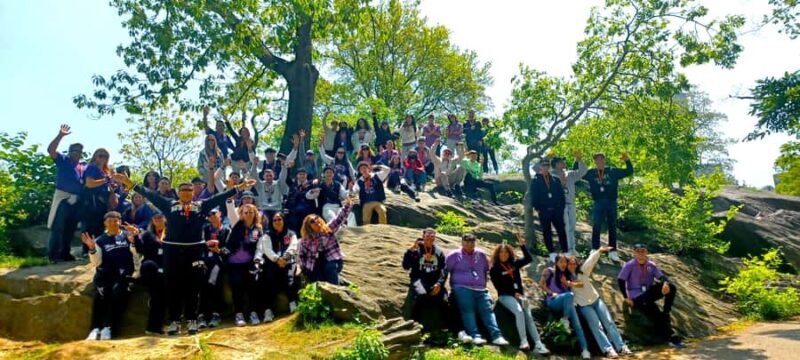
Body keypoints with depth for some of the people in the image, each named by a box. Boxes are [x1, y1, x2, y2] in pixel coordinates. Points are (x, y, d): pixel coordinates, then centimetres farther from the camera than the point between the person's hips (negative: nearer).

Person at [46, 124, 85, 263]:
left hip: (76, 201, 6)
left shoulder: (84, 167, 19)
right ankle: (53, 255, -7)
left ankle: (65, 253, 19)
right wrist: (61, 135, -22)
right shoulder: (63, 160, 4)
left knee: (70, 229, 11)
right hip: (63, 198, -6)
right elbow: (51, 150, -12)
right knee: (58, 227, -8)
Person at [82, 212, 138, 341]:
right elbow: (96, 263, 6)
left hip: (123, 273, -1)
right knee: (100, 295, -26)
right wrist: (92, 249, -9)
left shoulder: (127, 235, 13)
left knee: (117, 293, -28)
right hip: (104, 273, 1)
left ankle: (108, 327, -22)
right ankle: (96, 328, -23)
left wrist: (134, 239, -17)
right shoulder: (100, 240, 15)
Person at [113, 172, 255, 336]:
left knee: (192, 287, 4)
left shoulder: (201, 205, 8)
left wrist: (239, 187, -2)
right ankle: (174, 321, 14)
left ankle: (191, 320, 12)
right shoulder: (169, 205, 8)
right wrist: (130, 184, -2)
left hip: (194, 251, 0)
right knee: (173, 287, 5)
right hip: (172, 251, 0)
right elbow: (150, 195, 4)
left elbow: (220, 197, 3)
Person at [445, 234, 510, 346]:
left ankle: (496, 336, -24)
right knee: (468, 310, -22)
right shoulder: (454, 255, 5)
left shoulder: (481, 255, 17)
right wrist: (454, 282, 3)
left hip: (480, 289, 3)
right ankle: (475, 336, -31)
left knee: (487, 310, -13)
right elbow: (444, 271, 6)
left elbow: (486, 270, 30)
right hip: (462, 288, -3)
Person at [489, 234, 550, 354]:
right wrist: (514, 294, -11)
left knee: (529, 317, -12)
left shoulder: (514, 264, 12)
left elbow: (529, 259, 10)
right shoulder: (494, 269, -1)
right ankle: (523, 341, -33)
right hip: (505, 296, -5)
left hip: (519, 294, 5)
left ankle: (538, 345, -19)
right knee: (519, 311, -31)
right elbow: (498, 287, -5)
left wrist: (522, 245, 0)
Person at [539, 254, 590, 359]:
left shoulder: (567, 275, 19)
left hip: (567, 303, 4)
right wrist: (552, 293, -11)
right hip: (553, 301, -4)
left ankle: (584, 349, -18)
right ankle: (565, 319, -21)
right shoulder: (549, 271, 8)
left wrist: (570, 283, -9)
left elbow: (581, 284, 7)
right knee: (569, 294, -35)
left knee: (577, 325, -15)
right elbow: (541, 284, 0)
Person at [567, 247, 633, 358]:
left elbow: (590, 261, -12)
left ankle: (621, 347, -9)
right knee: (596, 326, -17)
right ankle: (608, 349, -24)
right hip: (584, 305, -3)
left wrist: (599, 251, -25)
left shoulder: (582, 271, 2)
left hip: (596, 299, 3)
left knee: (609, 322, -7)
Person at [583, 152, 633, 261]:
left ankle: (613, 251, 14)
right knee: (596, 227, -2)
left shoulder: (613, 171, 4)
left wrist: (627, 160, -10)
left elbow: (629, 171, 6)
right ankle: (595, 251, 6)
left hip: (611, 203, 1)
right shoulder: (591, 173, 4)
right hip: (598, 203, -1)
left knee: (612, 227, 7)